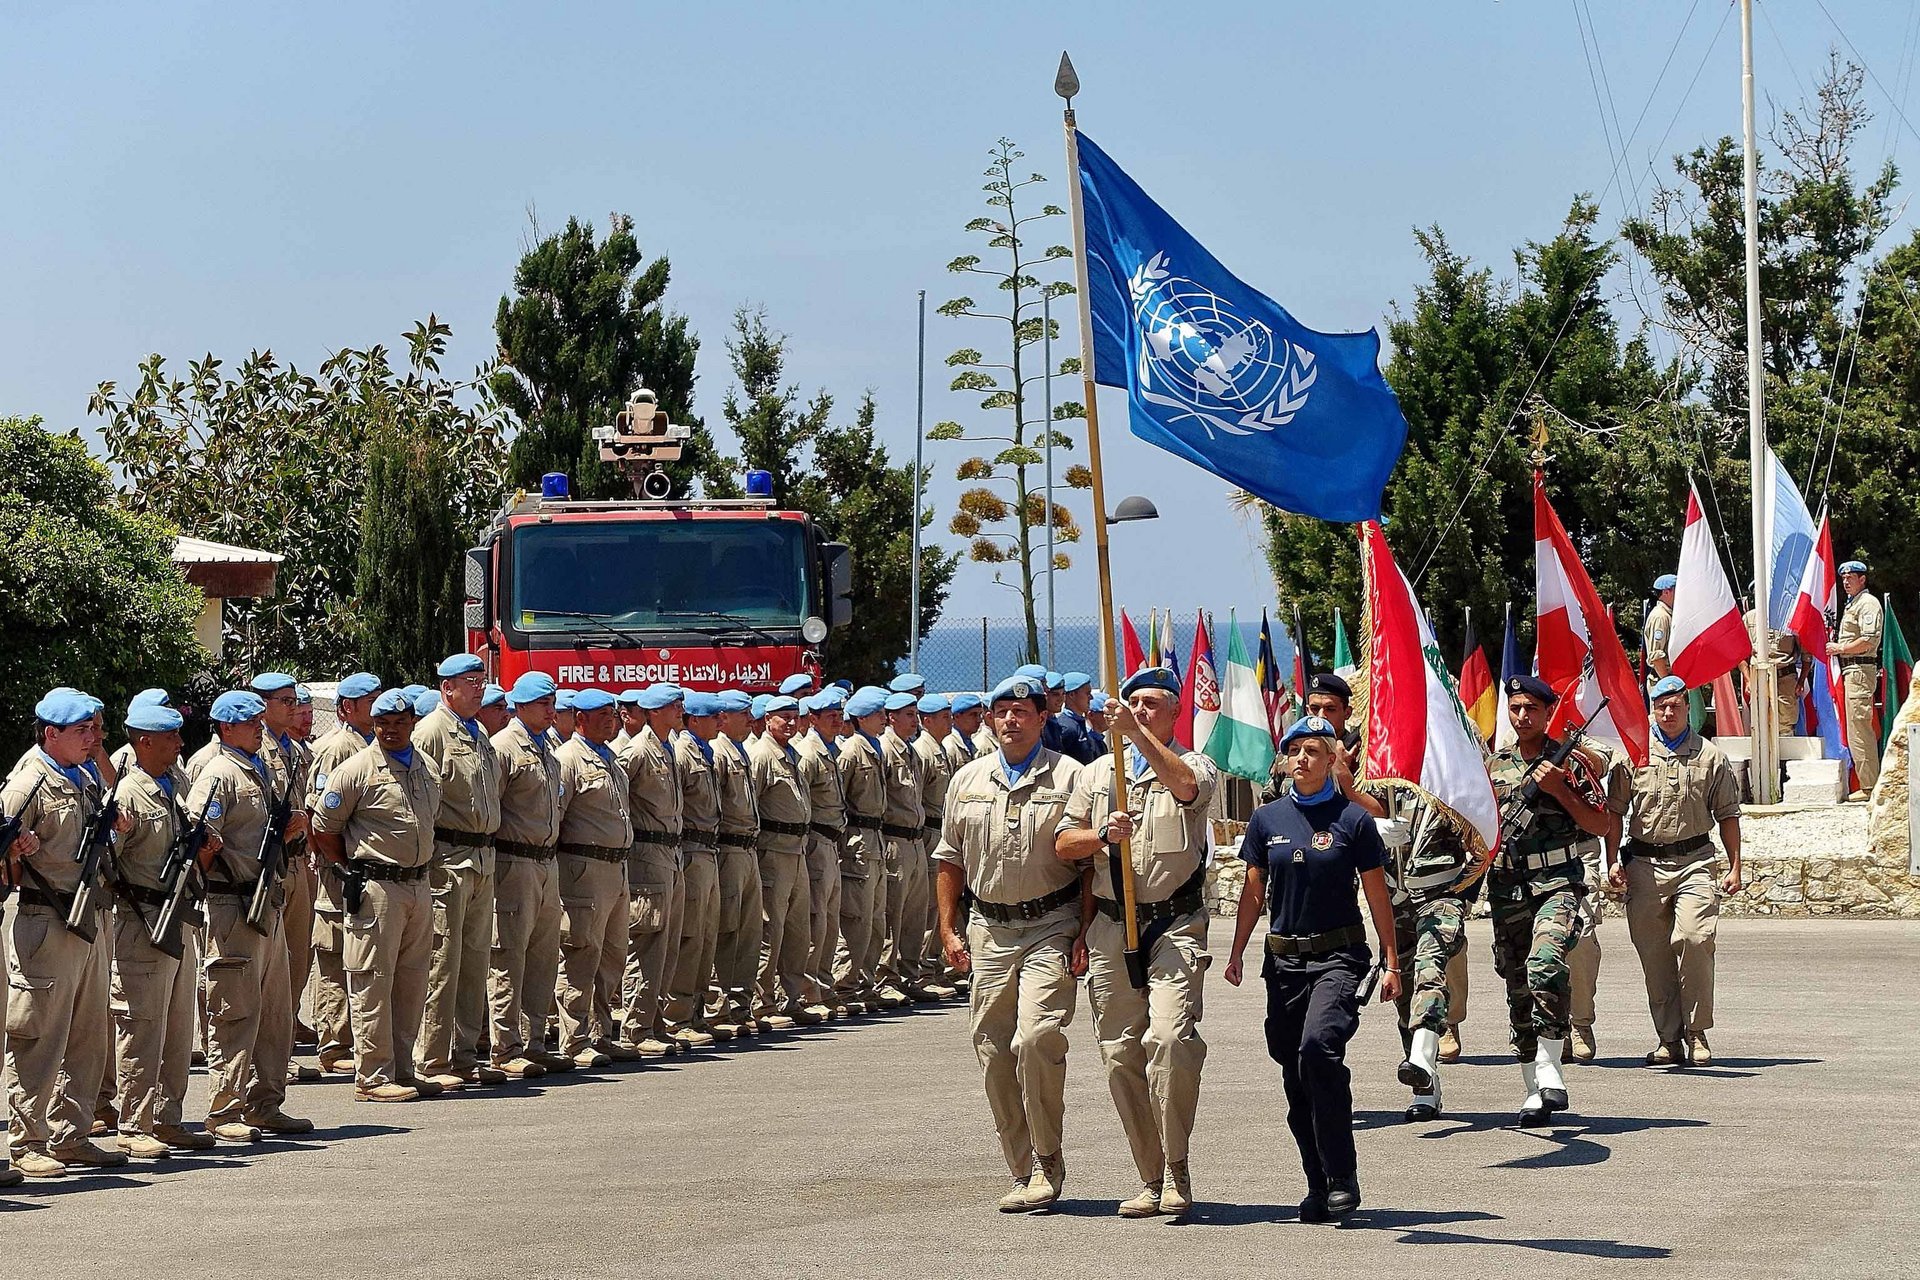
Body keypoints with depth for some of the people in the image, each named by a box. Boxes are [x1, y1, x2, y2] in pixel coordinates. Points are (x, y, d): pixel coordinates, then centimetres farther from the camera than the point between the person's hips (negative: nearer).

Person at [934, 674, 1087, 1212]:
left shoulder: (1069, 778, 0)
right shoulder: (968, 781, 12)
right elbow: (949, 860, 18)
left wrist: (1086, 931, -8)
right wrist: (949, 929, 11)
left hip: (1051, 926, -4)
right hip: (988, 928, 5)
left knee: (1037, 1038, -18)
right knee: (993, 1051, 2)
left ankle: (1047, 1162, -3)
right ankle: (1024, 1172, 11)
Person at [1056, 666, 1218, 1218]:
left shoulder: (1196, 765, 5)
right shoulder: (1097, 773, 17)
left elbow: (1185, 784, -20)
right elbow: (1063, 844, 13)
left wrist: (1137, 732, -27)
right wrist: (1102, 835, -7)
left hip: (1176, 925, -4)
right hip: (1111, 926, 4)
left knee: (1170, 1037, -22)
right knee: (1121, 1053, 2)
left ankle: (1177, 1169, -13)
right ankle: (1151, 1179, 10)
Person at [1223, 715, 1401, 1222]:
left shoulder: (1353, 819, -1)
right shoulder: (1267, 819, 8)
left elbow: (1377, 895, 3)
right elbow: (1253, 891, 15)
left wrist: (1391, 962, 1)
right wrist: (1236, 952, 10)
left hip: (1339, 956, -5)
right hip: (1284, 958, 5)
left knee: (1318, 1047, -26)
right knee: (1295, 1072, 6)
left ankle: (1342, 1178, -19)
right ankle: (1319, 1185, 18)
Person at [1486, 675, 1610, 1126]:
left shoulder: (1570, 763, 2)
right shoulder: (1493, 767, 14)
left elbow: (1601, 825, 0)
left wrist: (1560, 790, -10)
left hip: (1557, 880, -5)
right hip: (1507, 886, 5)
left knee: (1545, 962, -29)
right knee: (1518, 987, 6)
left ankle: (1550, 1065, -21)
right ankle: (1534, 1089, 14)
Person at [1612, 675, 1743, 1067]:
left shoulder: (1711, 757, 10)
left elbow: (1728, 814, 13)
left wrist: (1735, 868, 8)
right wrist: (1614, 861, 4)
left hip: (1694, 860, -1)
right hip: (1644, 862, 1)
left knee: (1694, 939, -18)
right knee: (1654, 953, 0)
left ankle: (1697, 1032, -9)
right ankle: (1669, 1039, 7)